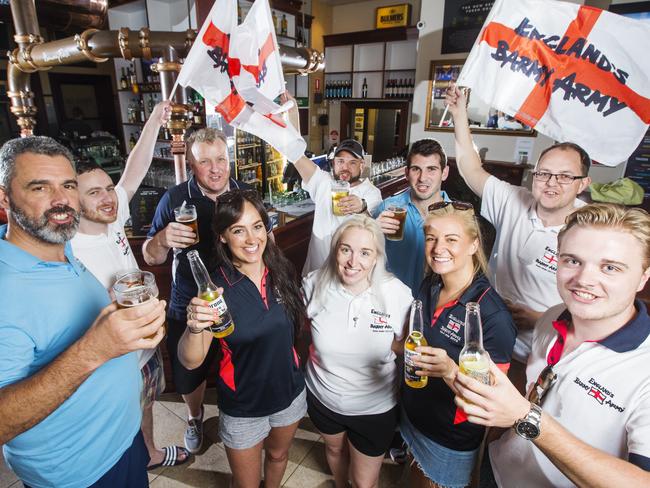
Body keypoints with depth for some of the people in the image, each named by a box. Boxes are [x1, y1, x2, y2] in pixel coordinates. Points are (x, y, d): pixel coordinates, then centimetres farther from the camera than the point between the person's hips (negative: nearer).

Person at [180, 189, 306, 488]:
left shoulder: (281, 271, -11)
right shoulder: (216, 286, -23)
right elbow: (190, 361, -26)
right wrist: (195, 327, -45)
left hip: (289, 391, 4)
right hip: (242, 407, -3)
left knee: (278, 454, 30)